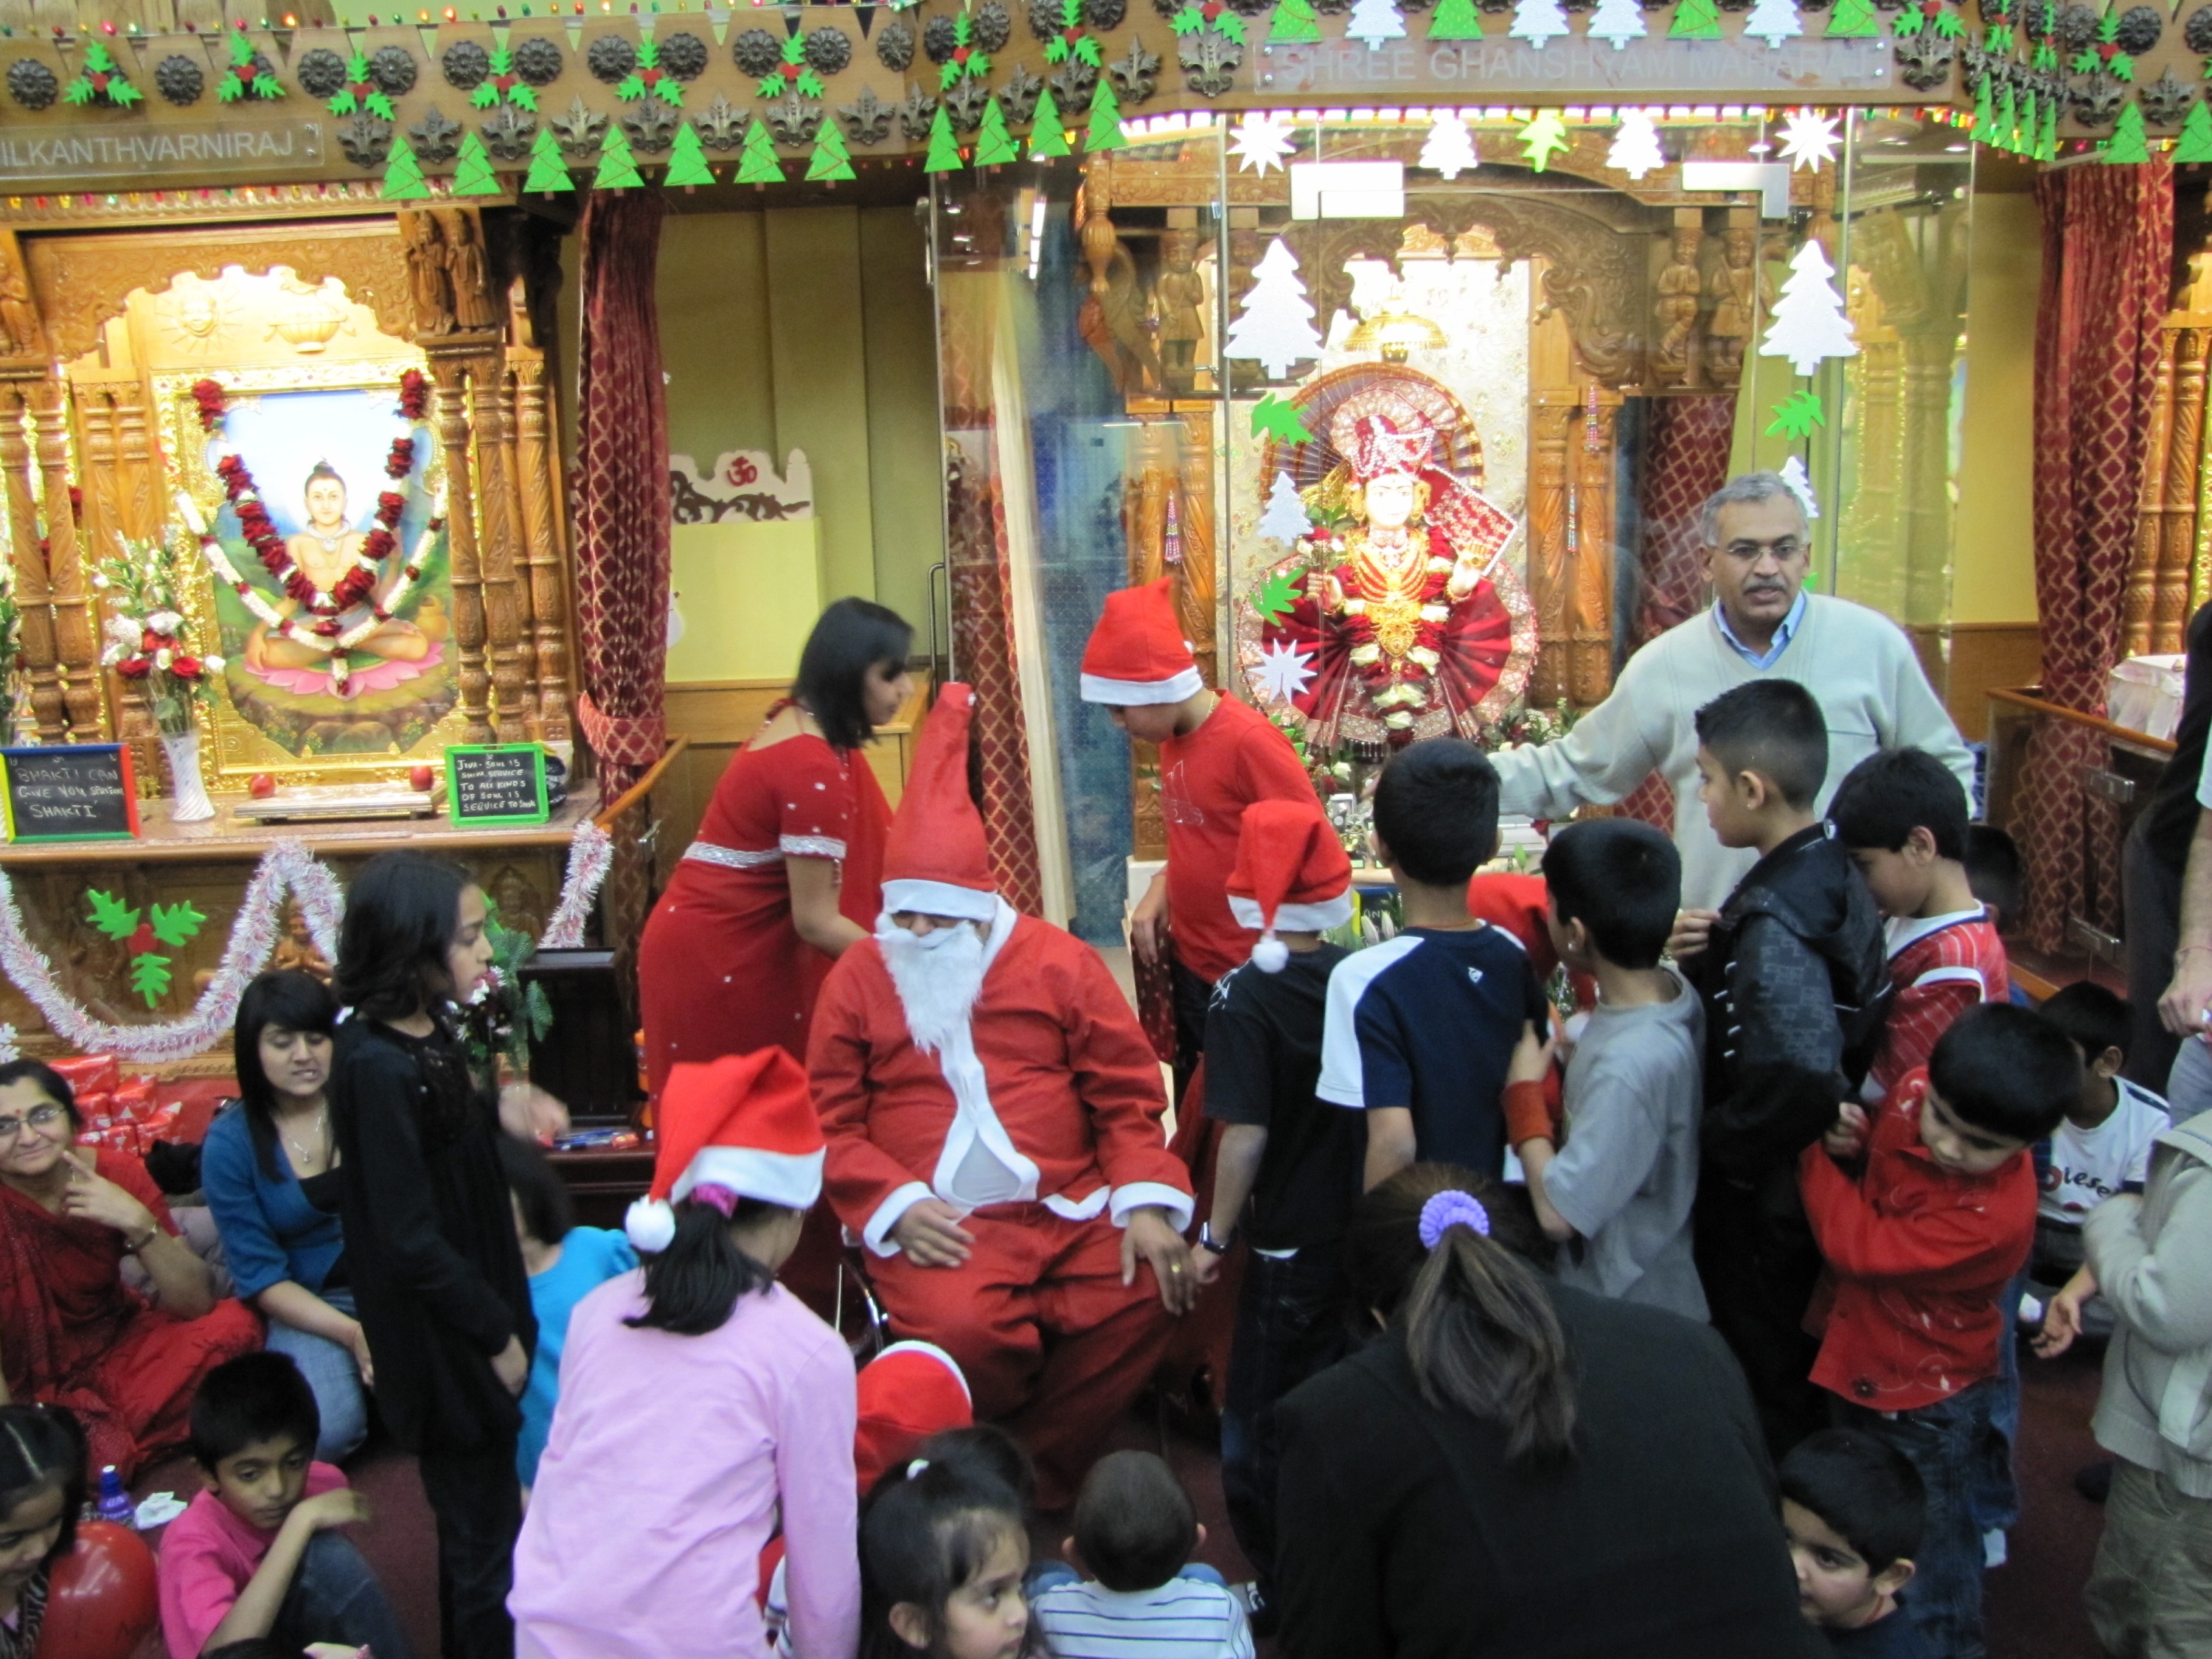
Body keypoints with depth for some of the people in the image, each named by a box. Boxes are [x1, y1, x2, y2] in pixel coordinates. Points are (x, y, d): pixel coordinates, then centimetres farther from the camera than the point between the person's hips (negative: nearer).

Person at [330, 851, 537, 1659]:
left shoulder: (429, 1032, 1)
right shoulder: (377, 1064, -26)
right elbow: (410, 1241, -23)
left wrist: (498, 1109, -1)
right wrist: (496, 1335, -16)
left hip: (473, 1307, 9)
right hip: (444, 1342, -9)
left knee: (475, 1520, 24)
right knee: (486, 1536, 7)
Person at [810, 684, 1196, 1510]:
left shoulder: (1059, 961, 8)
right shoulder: (858, 977, 8)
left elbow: (1128, 1093, 6)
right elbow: (831, 1121, 6)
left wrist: (1147, 1200, -9)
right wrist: (894, 1205, -10)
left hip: (1070, 1208, 2)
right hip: (938, 1224, -1)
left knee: (1142, 1299, -23)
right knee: (964, 1331, -31)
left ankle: (1031, 1480, -2)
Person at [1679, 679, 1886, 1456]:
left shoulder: (1774, 919, -29)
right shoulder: (1831, 875, 0)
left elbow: (1800, 1080, -39)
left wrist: (1717, 1143, -23)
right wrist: (1706, 957, -7)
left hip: (1761, 1196, -9)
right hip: (1805, 1181, 9)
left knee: (1760, 1373, 10)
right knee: (1793, 1363, 25)